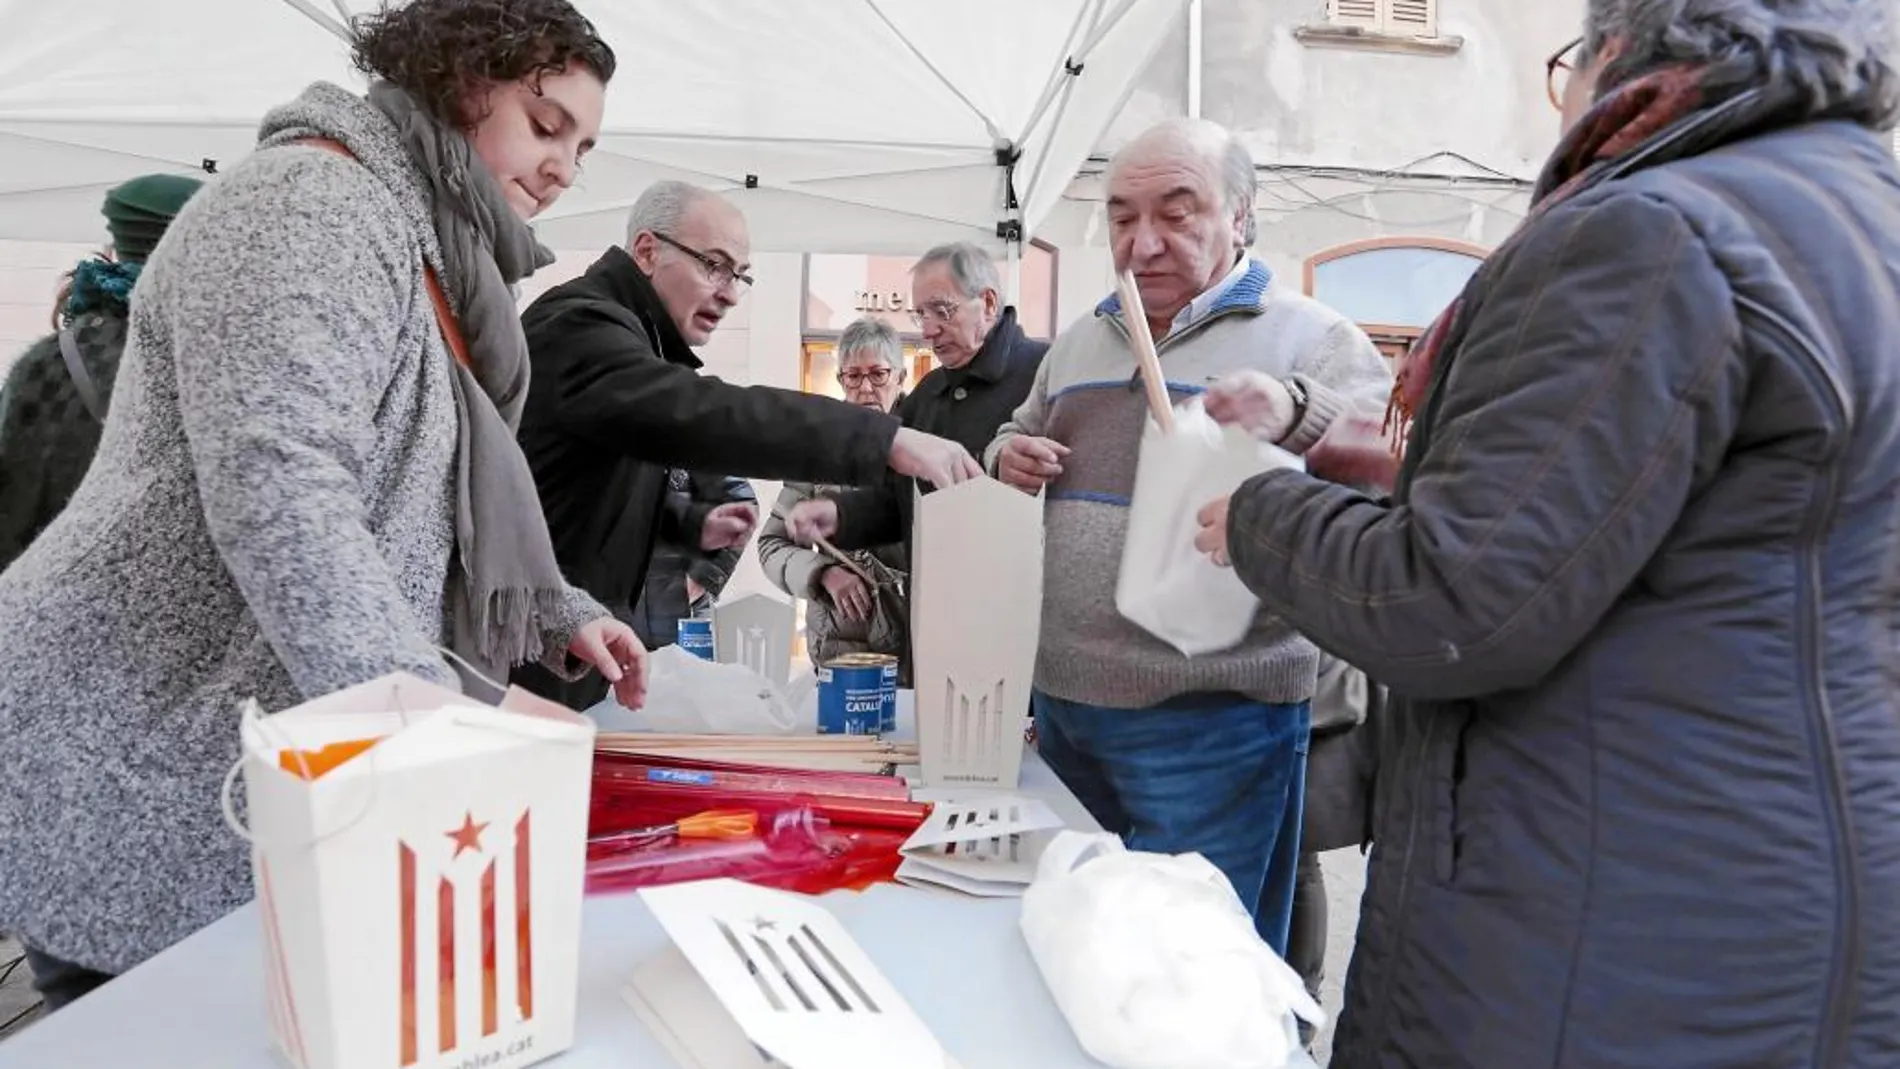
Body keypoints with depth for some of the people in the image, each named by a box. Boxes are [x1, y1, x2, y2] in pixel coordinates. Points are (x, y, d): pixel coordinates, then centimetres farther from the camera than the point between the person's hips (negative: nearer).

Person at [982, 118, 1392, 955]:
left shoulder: (1310, 338, -3)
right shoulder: (1081, 340, 15)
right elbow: (1020, 441, 27)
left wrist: (1292, 413, -35)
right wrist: (1007, 459, 3)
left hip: (1211, 720, -6)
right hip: (1061, 699, 6)